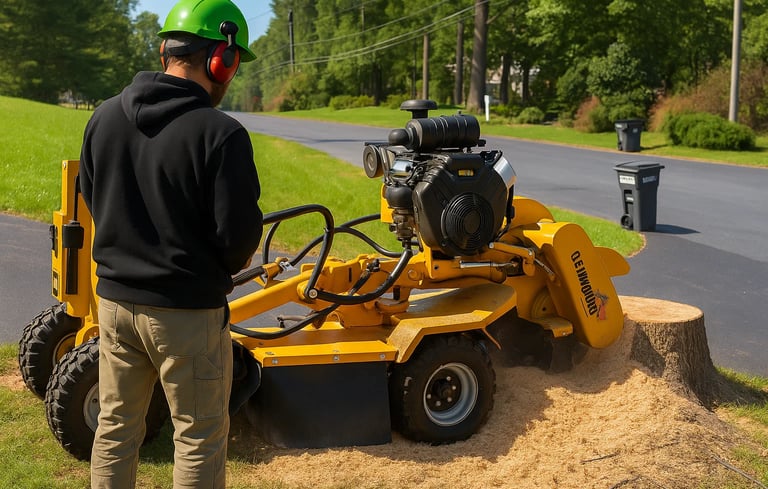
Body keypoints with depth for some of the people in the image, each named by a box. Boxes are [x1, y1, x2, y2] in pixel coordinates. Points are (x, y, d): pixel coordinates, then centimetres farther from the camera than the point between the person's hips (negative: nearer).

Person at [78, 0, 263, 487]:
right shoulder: (220, 133, -20)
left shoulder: (105, 117, 0)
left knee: (115, 428, 20)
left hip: (115, 298, 6)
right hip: (187, 310, -6)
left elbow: (91, 198, 10)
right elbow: (238, 232, -18)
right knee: (200, 436, 10)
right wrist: (230, 263, 4)